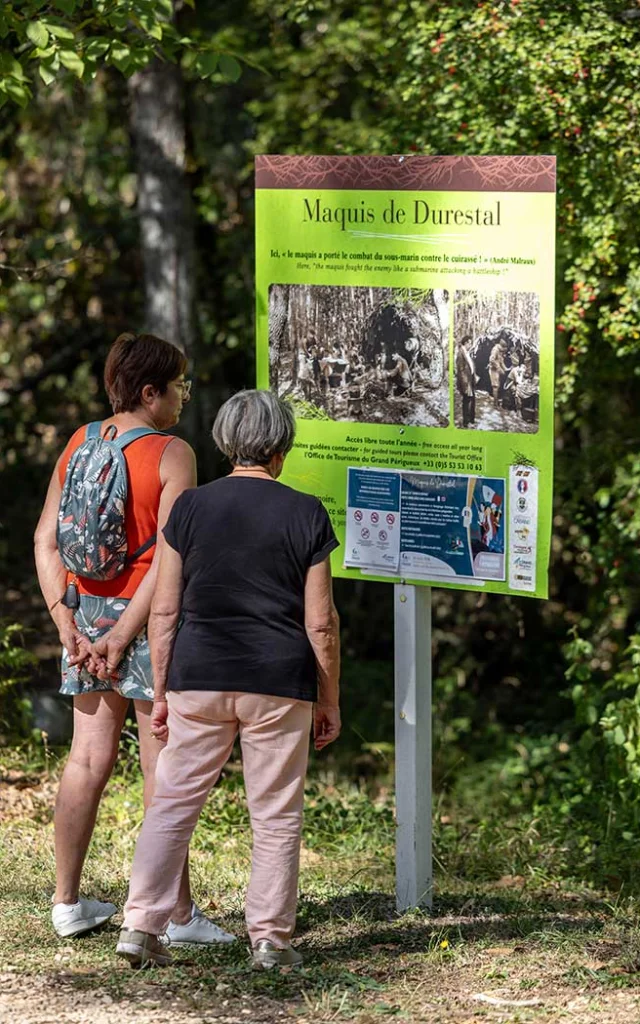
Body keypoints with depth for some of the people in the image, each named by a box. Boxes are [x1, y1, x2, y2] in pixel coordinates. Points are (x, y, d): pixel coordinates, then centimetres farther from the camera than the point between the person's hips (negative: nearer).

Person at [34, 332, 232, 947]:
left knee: (86, 761, 12)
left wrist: (66, 621, 1)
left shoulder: (78, 445, 7)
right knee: (163, 772, -1)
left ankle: (67, 903, 16)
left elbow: (45, 540, 5)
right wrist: (124, 636, -15)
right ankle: (178, 915, 3)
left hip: (86, 616, 6)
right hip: (147, 620, -6)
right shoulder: (172, 454, -11)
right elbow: (168, 557, -18)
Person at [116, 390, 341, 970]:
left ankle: (141, 926, 2)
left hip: (198, 677, 2)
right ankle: (270, 938, 10)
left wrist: (161, 692, 10)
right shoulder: (306, 515, -3)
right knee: (276, 814, 7)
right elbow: (320, 622, -2)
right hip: (279, 683, -2)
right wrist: (330, 700, 7)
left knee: (173, 801, 8)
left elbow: (164, 610, 2)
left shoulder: (190, 508, 1)